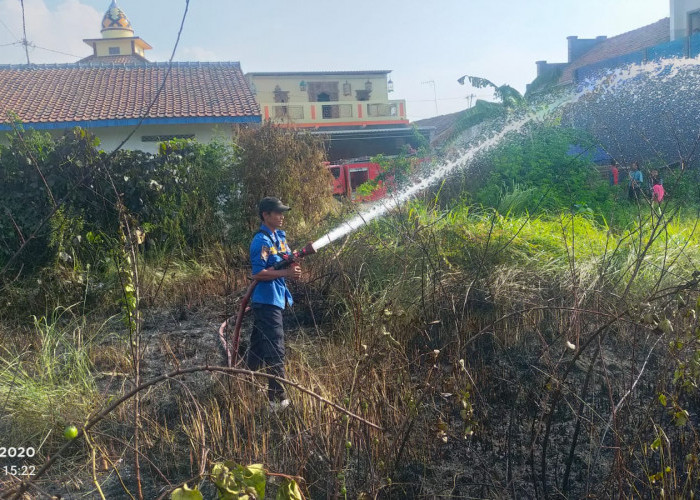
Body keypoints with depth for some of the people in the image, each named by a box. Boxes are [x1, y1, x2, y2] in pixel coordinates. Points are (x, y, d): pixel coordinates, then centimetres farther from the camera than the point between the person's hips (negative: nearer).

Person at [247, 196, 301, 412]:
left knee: (259, 345, 19)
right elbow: (258, 274, -22)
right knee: (275, 351, -7)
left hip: (276, 298, 9)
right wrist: (286, 273, -22)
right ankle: (277, 399, -2)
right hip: (266, 300, -9)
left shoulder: (280, 236, 12)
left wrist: (293, 269, -1)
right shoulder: (261, 241, -16)